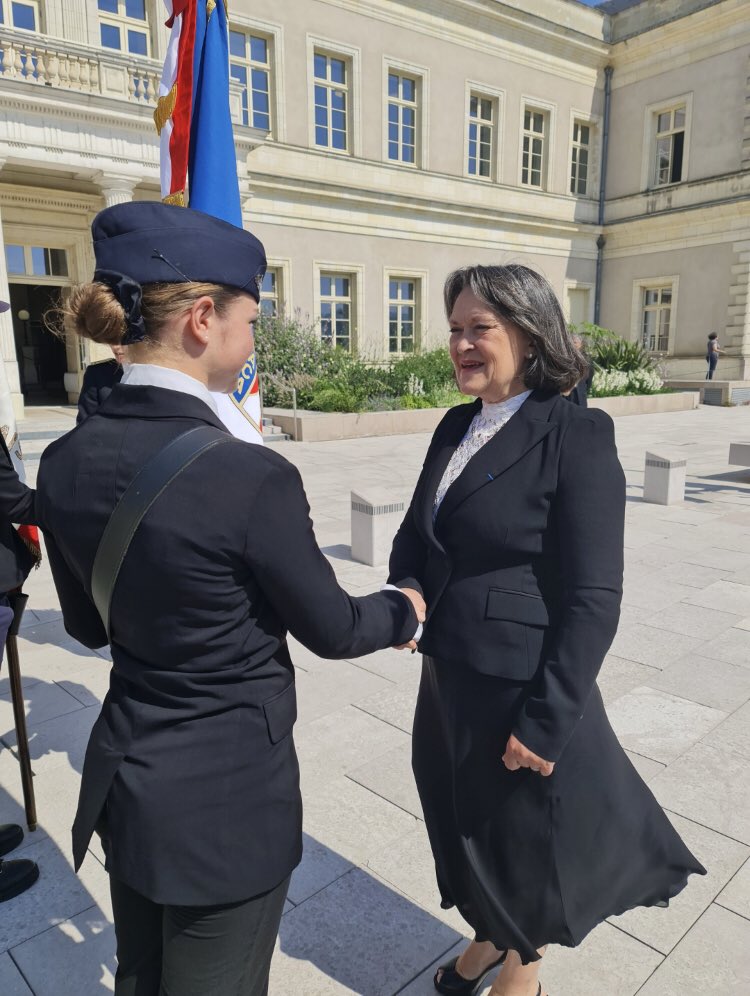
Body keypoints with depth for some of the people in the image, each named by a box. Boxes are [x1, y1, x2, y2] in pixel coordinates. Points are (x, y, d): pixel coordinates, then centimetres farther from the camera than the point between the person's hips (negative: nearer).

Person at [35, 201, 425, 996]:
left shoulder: (65, 461, -7)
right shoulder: (250, 475, -27)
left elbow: (89, 622, 6)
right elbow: (330, 629, -13)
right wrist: (404, 610, 8)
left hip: (122, 772, 6)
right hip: (227, 791, -6)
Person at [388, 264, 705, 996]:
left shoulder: (576, 434, -17)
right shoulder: (455, 427, 4)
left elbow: (592, 599, -19)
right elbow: (415, 532, 11)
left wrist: (547, 721, -17)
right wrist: (405, 588, -10)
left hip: (522, 691, -6)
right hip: (448, 680, 7)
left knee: (527, 844, 19)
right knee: (468, 830, 27)